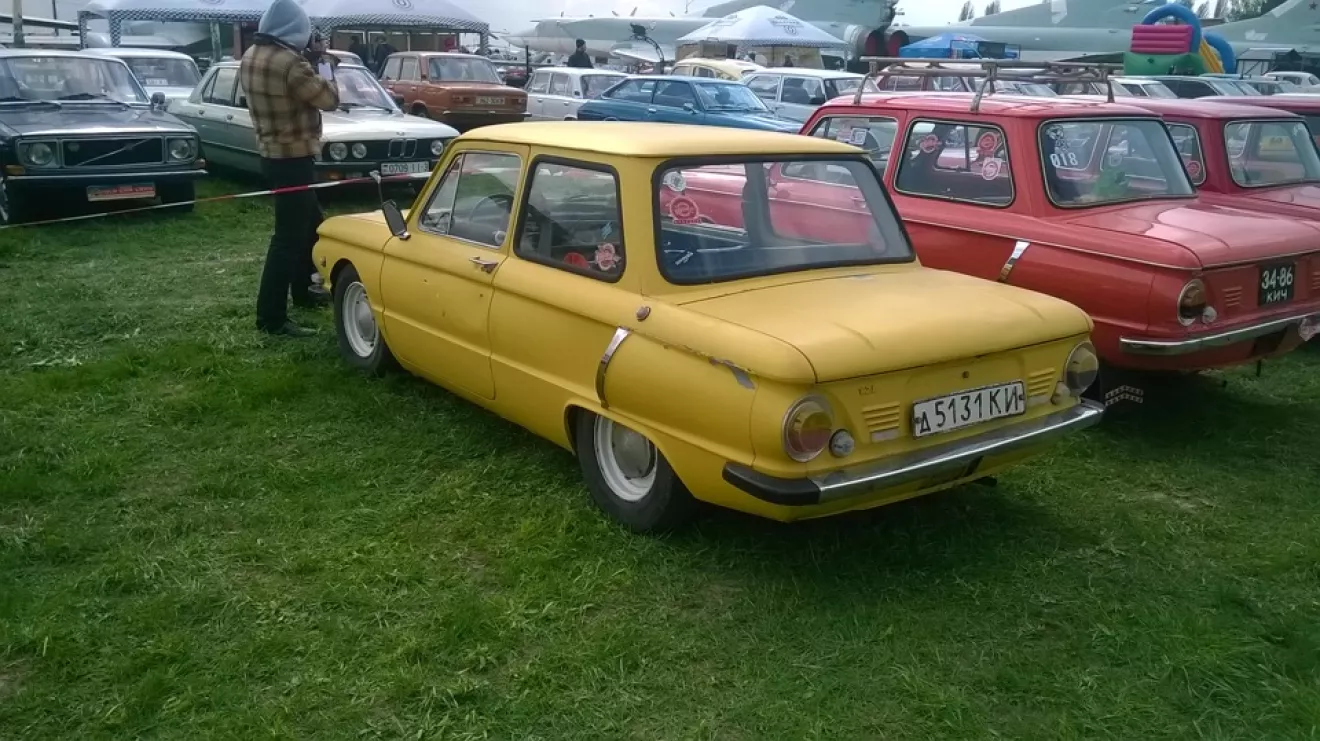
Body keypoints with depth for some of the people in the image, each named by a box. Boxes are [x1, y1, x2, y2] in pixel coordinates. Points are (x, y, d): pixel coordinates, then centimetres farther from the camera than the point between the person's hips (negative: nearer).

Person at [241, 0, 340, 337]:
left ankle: (301, 290, 37)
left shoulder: (250, 57, 6)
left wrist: (309, 69, 11)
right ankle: (271, 317, -6)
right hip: (293, 159, -10)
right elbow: (329, 99, -12)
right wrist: (326, 72, 4)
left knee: (311, 223, 24)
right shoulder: (290, 63, -22)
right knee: (289, 237, -7)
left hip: (272, 154, 10)